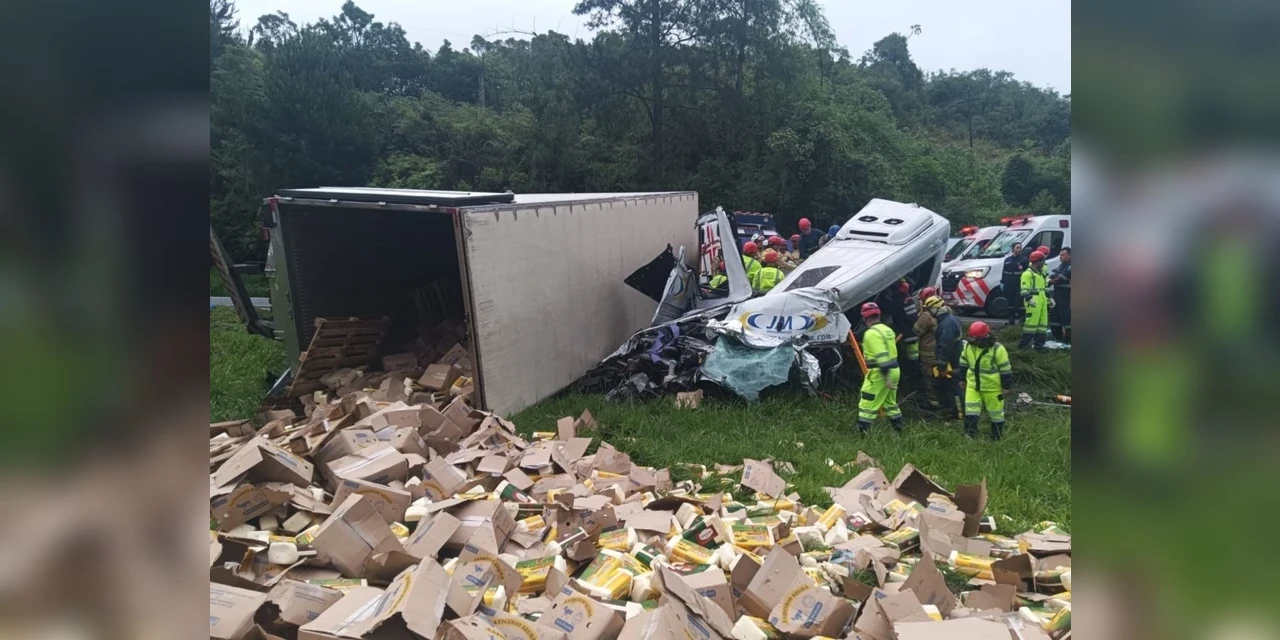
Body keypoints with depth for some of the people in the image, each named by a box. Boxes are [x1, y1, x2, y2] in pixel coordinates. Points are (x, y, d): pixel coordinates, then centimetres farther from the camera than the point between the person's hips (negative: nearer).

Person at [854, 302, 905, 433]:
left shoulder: (872, 333, -17)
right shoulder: (887, 329, 12)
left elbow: (882, 356, -24)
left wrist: (886, 377, -25)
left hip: (880, 373, -9)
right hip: (894, 370, 9)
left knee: (867, 405, -5)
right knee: (890, 403, 23)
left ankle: (862, 433, -7)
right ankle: (899, 431, 29)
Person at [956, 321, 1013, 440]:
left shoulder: (997, 349, -20)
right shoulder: (969, 346, -3)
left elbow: (1005, 370, -14)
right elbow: (963, 364, 11)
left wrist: (1006, 387, -10)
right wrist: (962, 379, 16)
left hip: (992, 388, -4)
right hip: (973, 386, 4)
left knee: (995, 413, 11)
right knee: (970, 412, 0)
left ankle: (996, 437, 26)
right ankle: (968, 436, 5)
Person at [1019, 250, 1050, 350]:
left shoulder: (1041, 273, 21)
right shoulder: (1028, 273, -9)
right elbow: (1024, 289, -17)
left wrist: (1048, 298, 24)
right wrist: (1029, 299, -27)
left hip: (1042, 301, 10)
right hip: (1034, 302, -9)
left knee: (1043, 322, 10)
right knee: (1032, 322, -12)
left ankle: (1039, 344, 16)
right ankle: (1024, 343, -7)